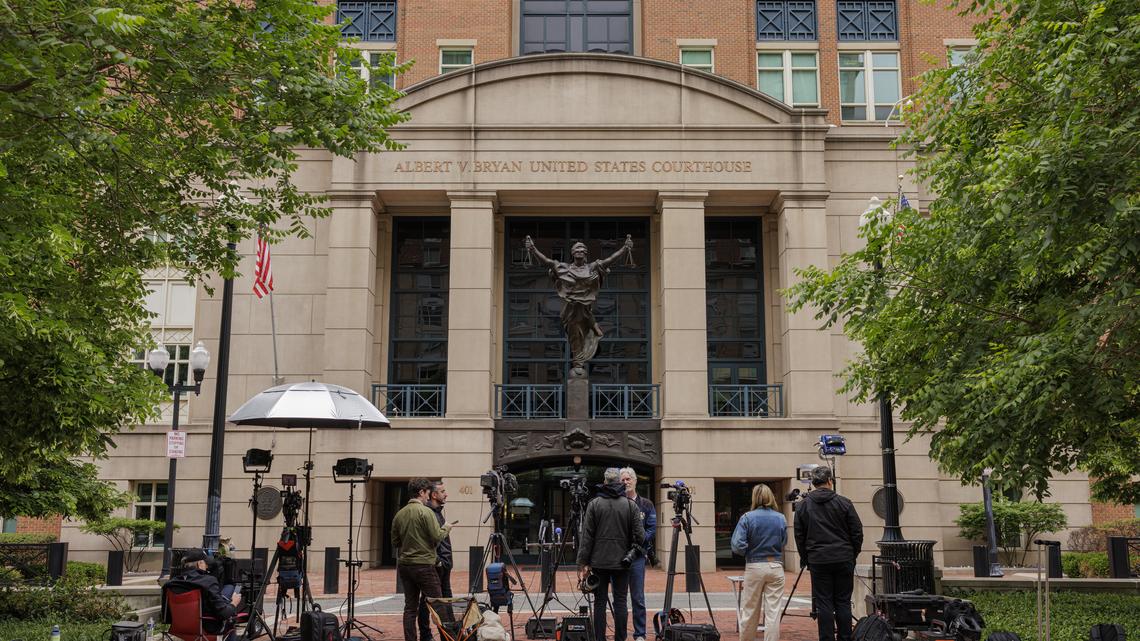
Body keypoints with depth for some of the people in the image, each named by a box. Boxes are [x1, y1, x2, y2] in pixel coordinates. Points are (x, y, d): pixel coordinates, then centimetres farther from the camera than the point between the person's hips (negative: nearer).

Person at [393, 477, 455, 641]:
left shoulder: (399, 514, 7)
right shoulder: (425, 512, -12)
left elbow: (395, 542, 13)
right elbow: (437, 537, -14)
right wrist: (446, 528, 4)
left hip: (404, 565, 6)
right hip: (424, 565, -6)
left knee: (410, 607, 9)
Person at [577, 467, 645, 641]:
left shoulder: (594, 504, -1)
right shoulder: (631, 505, -1)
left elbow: (587, 536, -3)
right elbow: (639, 536, -4)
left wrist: (583, 563, 1)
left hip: (599, 561, 0)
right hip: (622, 561, 0)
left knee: (600, 602, 4)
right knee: (620, 601, 4)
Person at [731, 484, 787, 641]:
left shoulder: (748, 518, -8)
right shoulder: (781, 519, 1)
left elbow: (738, 545, -12)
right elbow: (784, 543, 12)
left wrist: (748, 553, 6)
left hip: (754, 566, -1)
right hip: (776, 567, 2)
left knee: (749, 610, 10)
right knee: (773, 610, 3)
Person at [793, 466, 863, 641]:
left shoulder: (803, 505, 2)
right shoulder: (844, 503, -1)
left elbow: (799, 535, 6)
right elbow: (857, 532, 2)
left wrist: (805, 558, 15)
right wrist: (853, 555, 13)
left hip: (818, 561, 0)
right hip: (844, 559, 0)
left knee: (823, 604, 2)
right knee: (843, 602, 7)